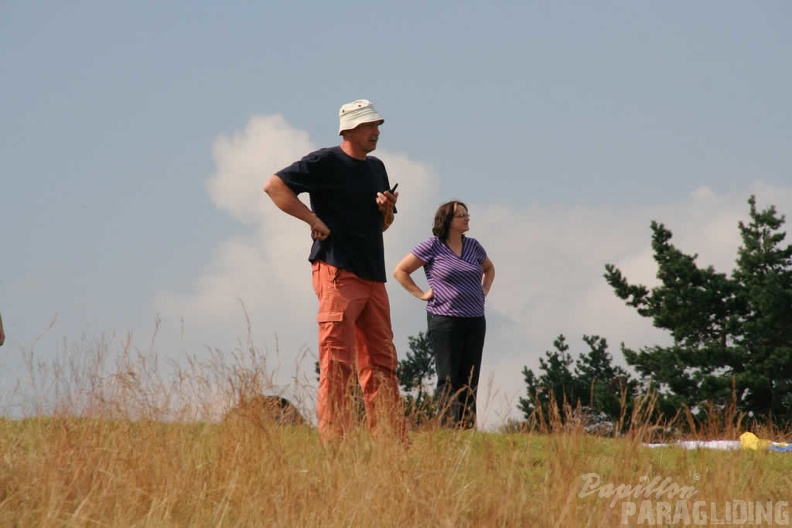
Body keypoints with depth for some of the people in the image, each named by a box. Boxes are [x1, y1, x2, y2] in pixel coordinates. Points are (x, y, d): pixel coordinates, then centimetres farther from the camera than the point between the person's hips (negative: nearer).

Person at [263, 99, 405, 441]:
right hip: (337, 271, -8)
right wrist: (313, 219, -15)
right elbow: (274, 185, -11)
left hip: (373, 277, 8)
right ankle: (334, 438, -13)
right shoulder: (326, 162, -4)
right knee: (338, 361, -12)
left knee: (381, 361, 9)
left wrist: (387, 207, 6)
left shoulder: (376, 168, 21)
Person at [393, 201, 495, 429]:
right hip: (444, 321, -5)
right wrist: (421, 294, -5)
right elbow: (400, 271, 0)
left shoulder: (473, 246, 12)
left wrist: (484, 291, 15)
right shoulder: (432, 247, -4)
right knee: (449, 380, -7)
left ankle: (468, 430, 4)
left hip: (475, 322, 5)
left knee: (469, 381, 3)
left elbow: (489, 268, 32)